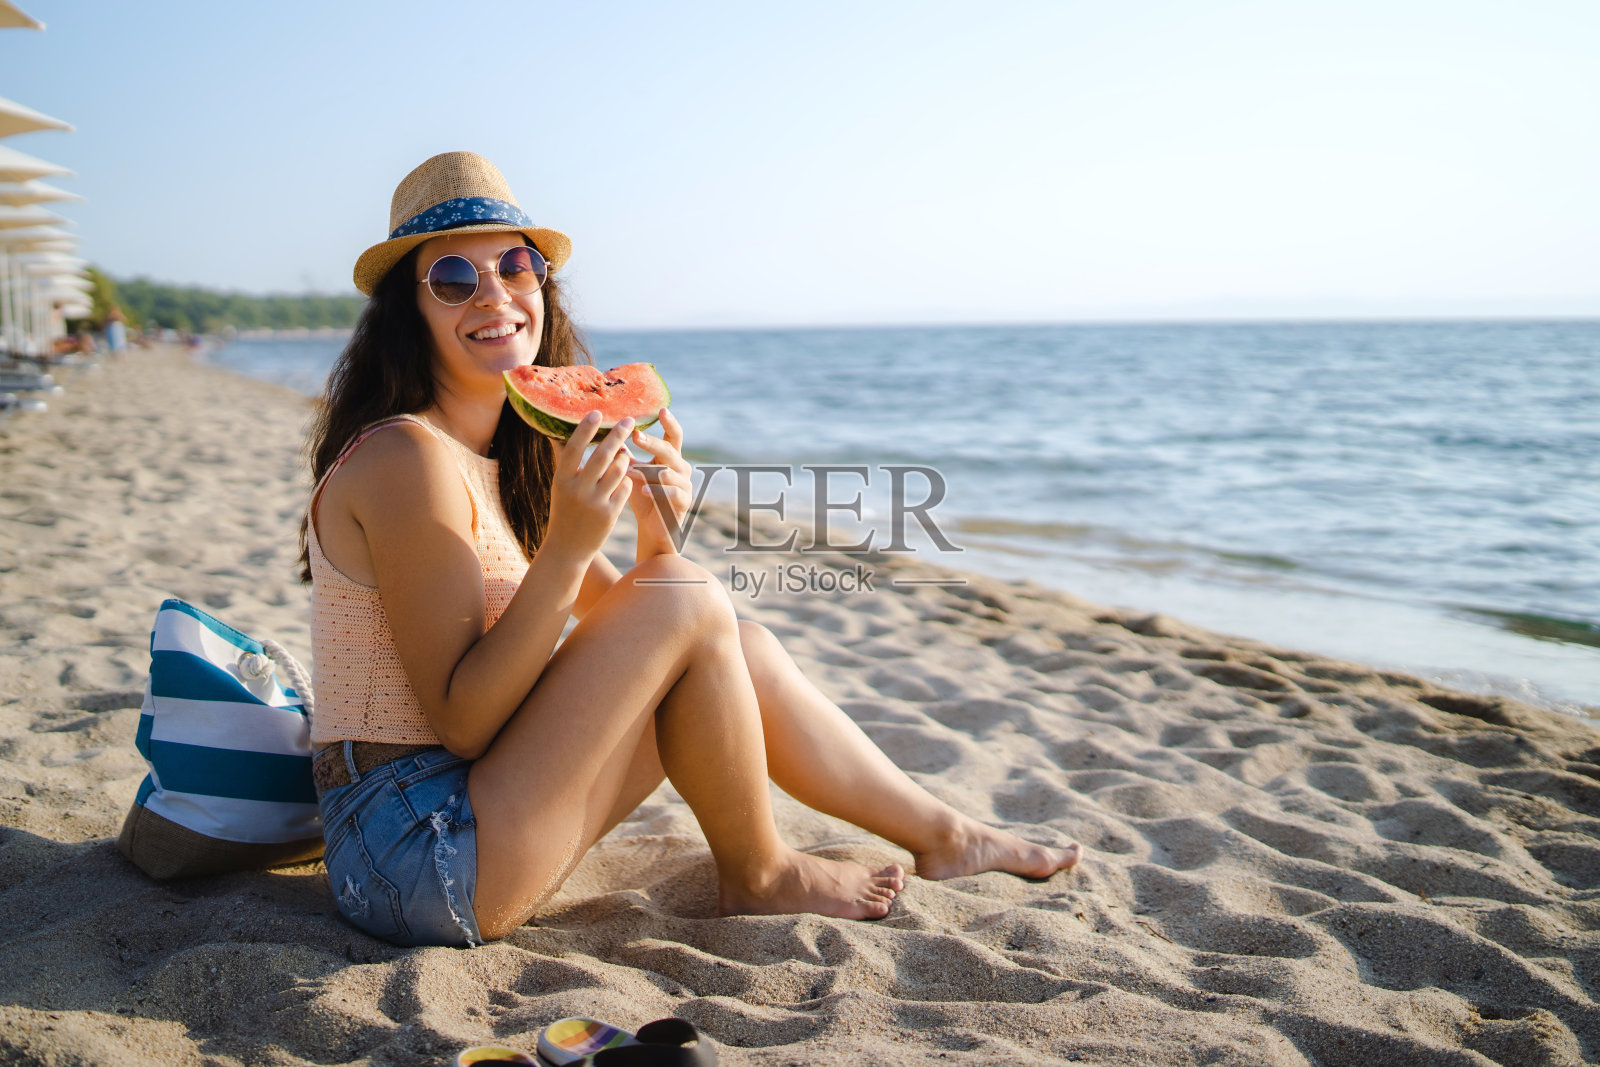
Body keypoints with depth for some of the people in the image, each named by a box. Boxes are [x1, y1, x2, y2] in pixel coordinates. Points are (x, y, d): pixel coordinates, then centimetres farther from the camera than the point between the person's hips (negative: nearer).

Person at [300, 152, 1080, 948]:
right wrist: (568, 546, -28)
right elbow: (460, 724, -21)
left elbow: (625, 630, 9)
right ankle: (757, 878, 7)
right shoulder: (407, 458, -18)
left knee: (744, 651, 6)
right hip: (417, 865, -8)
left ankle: (942, 835, 24)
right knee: (693, 602, -16)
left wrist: (656, 536, -10)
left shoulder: (512, 458, 10)